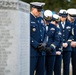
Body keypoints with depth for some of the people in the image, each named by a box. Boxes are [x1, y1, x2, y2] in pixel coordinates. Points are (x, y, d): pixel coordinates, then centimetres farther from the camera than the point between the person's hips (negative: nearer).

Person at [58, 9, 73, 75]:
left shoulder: (69, 24, 9)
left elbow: (71, 35, 8)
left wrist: (67, 43, -7)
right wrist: (61, 43, -11)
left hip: (67, 47, 3)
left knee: (67, 64, 3)